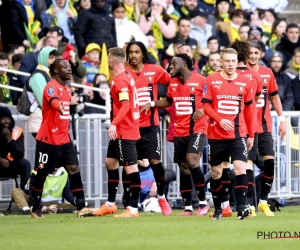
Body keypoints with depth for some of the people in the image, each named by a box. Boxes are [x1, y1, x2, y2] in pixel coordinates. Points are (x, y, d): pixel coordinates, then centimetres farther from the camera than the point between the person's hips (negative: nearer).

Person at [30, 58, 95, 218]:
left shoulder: (67, 89, 13)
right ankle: (35, 208, 18)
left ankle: (81, 207, -9)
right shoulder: (51, 87, -14)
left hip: (64, 139, 7)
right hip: (48, 139, -7)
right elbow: (54, 101, -38)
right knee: (42, 174, 3)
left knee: (74, 170, -5)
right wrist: (60, 106, -59)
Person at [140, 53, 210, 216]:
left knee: (192, 161, -21)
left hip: (197, 130, -6)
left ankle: (203, 203, -10)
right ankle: (188, 207, 13)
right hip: (179, 131, 6)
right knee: (183, 168, 6)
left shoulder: (200, 81, -10)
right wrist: (152, 104, 13)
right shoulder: (173, 83, 11)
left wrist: (203, 109, -24)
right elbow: (168, 101, 27)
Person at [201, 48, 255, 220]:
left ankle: (242, 206, -19)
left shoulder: (245, 82, 5)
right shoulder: (212, 80, 0)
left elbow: (249, 109, 11)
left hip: (238, 134, 0)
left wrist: (251, 135, 12)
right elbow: (206, 105, -3)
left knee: (240, 167, -17)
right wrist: (220, 120, -19)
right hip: (216, 135, 0)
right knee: (216, 172, 8)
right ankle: (218, 209, 21)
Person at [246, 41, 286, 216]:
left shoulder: (267, 73, 7)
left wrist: (282, 118, 11)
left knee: (269, 161, -6)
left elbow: (275, 97, 16)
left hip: (265, 127, 3)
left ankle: (263, 201, 5)